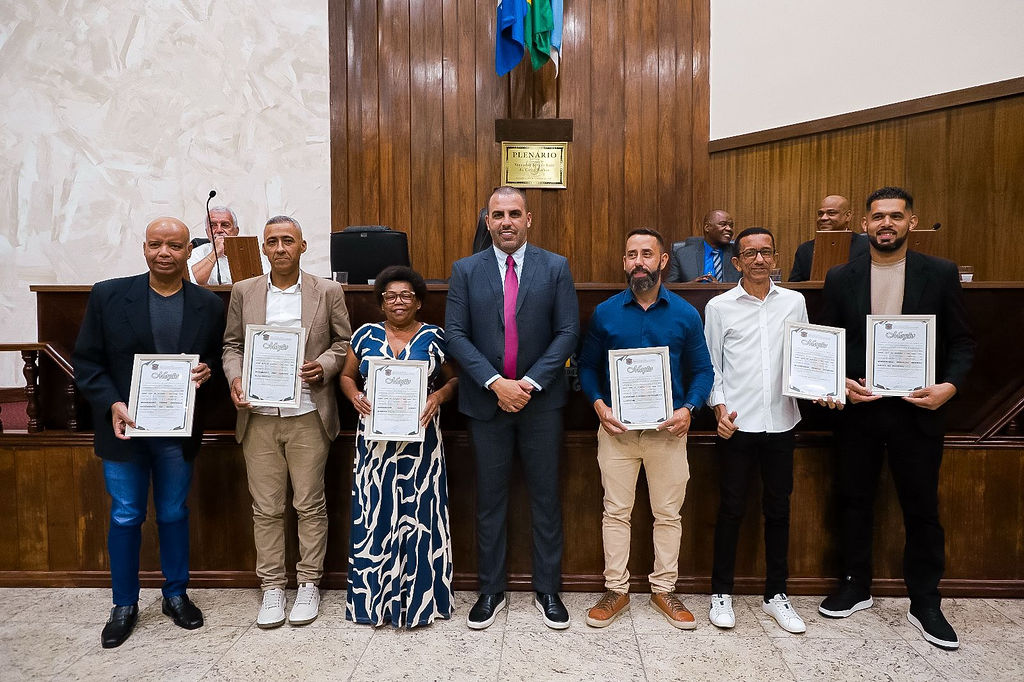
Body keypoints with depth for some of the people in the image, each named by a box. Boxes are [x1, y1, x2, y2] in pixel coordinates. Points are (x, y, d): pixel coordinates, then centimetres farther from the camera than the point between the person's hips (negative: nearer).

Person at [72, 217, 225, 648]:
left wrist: (208, 371, -15)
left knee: (174, 515, 15)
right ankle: (124, 605, 30)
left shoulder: (209, 305, -1)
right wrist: (112, 404, -16)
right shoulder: (108, 296, -4)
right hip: (125, 428, -1)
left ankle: (176, 595, 33)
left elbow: (218, 358, 8)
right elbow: (86, 361, -2)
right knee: (125, 518, 11)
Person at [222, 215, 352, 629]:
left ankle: (308, 584, 21)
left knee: (310, 505, 6)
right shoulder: (243, 292, 9)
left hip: (308, 415, -2)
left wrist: (323, 366, -13)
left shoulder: (328, 292, 3)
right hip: (258, 417, 2)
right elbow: (231, 344, 12)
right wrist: (235, 378, -6)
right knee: (266, 508, 8)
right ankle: (271, 587, 23)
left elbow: (344, 342, 6)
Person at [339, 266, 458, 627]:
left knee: (418, 513, 3)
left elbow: (453, 378, 8)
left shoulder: (435, 337, 3)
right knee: (373, 512, 4)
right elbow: (347, 375, 14)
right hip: (375, 438, 2)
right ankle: (374, 596, 20)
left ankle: (418, 598, 17)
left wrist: (439, 396, -12)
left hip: (420, 439, -1)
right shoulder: (366, 334, 8)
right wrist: (355, 396, -6)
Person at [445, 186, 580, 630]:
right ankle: (490, 591, 26)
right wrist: (495, 382, -15)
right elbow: (455, 334, -3)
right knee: (489, 501, 10)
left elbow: (568, 331, -4)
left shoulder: (556, 268, 2)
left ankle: (548, 591, 25)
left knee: (546, 499, 9)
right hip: (486, 400, 1)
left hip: (541, 400, 0)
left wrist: (530, 382, -14)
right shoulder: (465, 271, 4)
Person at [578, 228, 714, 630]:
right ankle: (616, 590, 22)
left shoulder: (685, 315, 2)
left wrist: (689, 408, -11)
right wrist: (598, 404, -10)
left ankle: (664, 589, 27)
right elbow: (587, 366, 6)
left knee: (668, 513, 10)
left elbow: (702, 370, 5)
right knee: (615, 511, 7)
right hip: (617, 428, 0)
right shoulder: (605, 313, 2)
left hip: (668, 429, 1)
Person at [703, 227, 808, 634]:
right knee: (731, 508, 5)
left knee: (778, 508, 11)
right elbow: (710, 364, 2)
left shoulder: (794, 302, 8)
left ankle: (775, 593, 26)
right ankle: (721, 592, 20)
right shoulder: (719, 306, 1)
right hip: (736, 422, -2)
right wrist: (719, 406, -9)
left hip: (780, 421, 3)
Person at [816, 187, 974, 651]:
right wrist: (840, 382, -12)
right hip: (857, 407, 1)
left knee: (922, 508, 9)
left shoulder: (940, 274, 0)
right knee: (854, 502, 12)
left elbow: (962, 342, 1)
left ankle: (924, 603, 27)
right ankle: (855, 587, 30)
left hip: (916, 409, -1)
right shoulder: (840, 278, 2)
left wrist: (950, 385, -15)